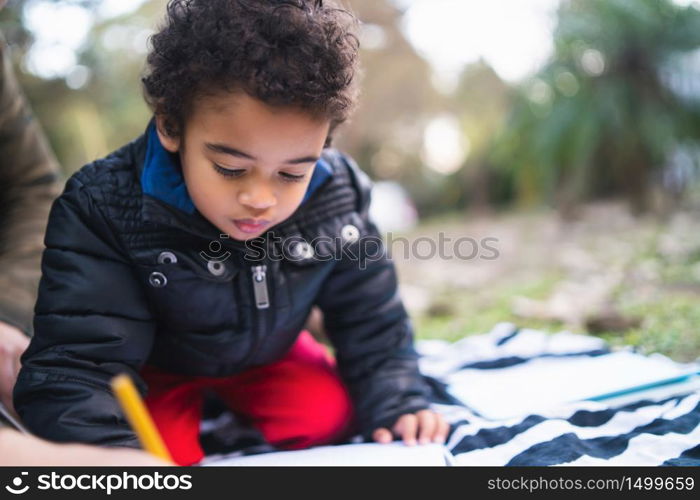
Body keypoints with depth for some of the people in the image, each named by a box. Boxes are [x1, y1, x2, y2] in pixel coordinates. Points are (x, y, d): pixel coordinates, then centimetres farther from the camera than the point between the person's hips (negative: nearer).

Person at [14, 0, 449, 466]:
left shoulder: (336, 200, -23)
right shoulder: (103, 209, -34)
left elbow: (371, 321, -9)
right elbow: (71, 369, -38)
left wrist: (396, 405, -21)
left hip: (268, 352, 4)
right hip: (155, 367, -3)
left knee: (330, 415, -11)